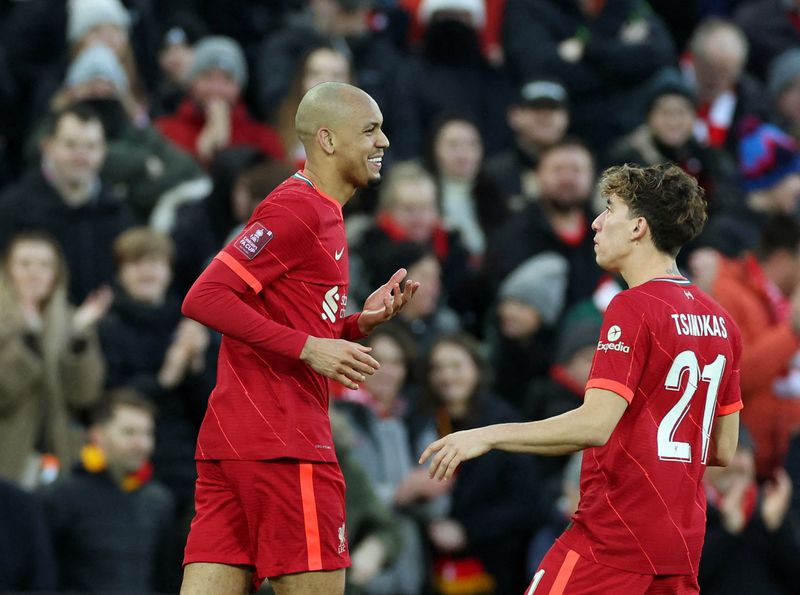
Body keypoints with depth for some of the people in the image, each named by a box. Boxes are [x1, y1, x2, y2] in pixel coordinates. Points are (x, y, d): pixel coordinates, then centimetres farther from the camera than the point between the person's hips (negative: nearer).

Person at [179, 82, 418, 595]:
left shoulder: (324, 217, 22)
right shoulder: (297, 210, -9)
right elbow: (204, 298, -17)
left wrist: (361, 322, 9)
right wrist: (309, 347, -20)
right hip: (282, 443, -9)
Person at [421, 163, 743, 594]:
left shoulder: (632, 308, -12)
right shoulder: (719, 321, 12)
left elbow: (595, 424, -22)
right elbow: (724, 450, 16)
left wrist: (488, 436, -17)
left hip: (613, 533, -8)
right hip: (683, 544, 8)